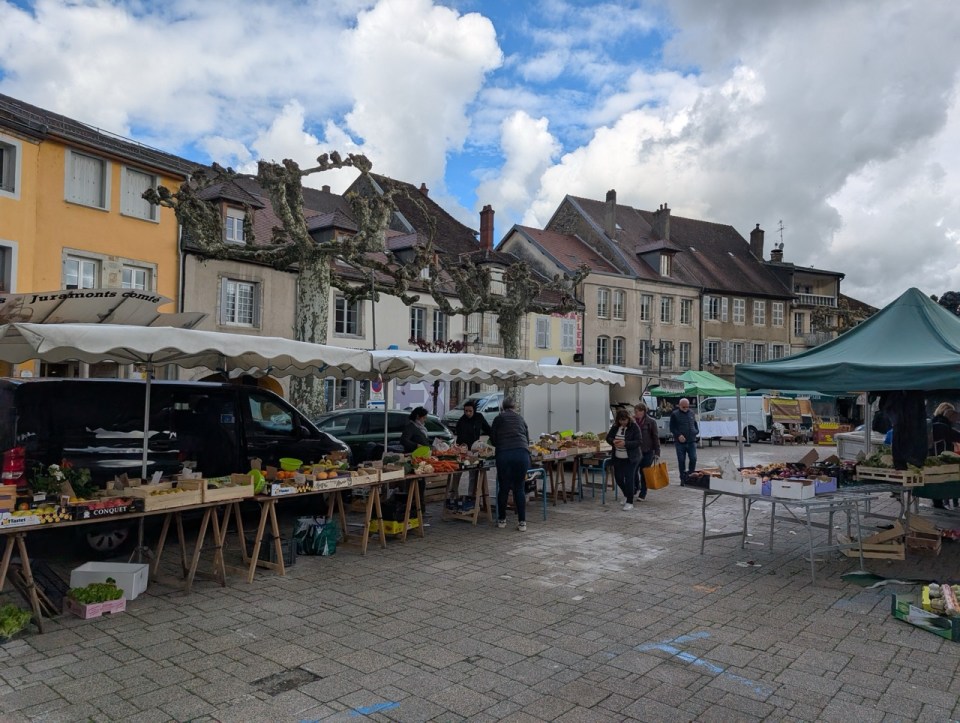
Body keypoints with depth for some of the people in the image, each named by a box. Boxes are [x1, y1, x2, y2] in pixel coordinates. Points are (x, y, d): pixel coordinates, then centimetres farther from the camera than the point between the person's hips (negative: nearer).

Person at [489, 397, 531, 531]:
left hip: (504, 454, -1)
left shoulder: (499, 418, 13)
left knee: (503, 488, 10)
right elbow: (527, 438, 23)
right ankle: (522, 522, 6)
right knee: (519, 488, 8)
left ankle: (501, 520, 21)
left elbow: (493, 440, 14)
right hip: (522, 453, 1)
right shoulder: (520, 419, 20)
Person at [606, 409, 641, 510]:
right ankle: (626, 495, 38)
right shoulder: (615, 427, 3)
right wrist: (613, 441, -15)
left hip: (631, 459, -6)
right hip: (618, 458, 6)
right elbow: (608, 437, 8)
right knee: (618, 478, 12)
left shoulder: (634, 427, -12)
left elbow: (638, 442, -17)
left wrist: (625, 444, -29)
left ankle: (629, 502, 3)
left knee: (629, 479, -7)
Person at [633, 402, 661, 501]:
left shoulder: (651, 422, -7)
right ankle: (636, 489, 23)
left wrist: (657, 452, -8)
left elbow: (656, 437, -5)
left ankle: (642, 494, 17)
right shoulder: (633, 421, 3)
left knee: (644, 472, 4)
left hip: (647, 451, -3)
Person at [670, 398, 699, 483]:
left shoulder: (692, 413, 12)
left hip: (691, 441, 3)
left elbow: (695, 424, 23)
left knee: (693, 459, -4)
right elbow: (672, 428, -4)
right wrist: (678, 435, -18)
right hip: (680, 442, -3)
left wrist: (697, 431, 5)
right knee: (681, 461, 3)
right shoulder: (675, 414, -2)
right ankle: (683, 478, 13)